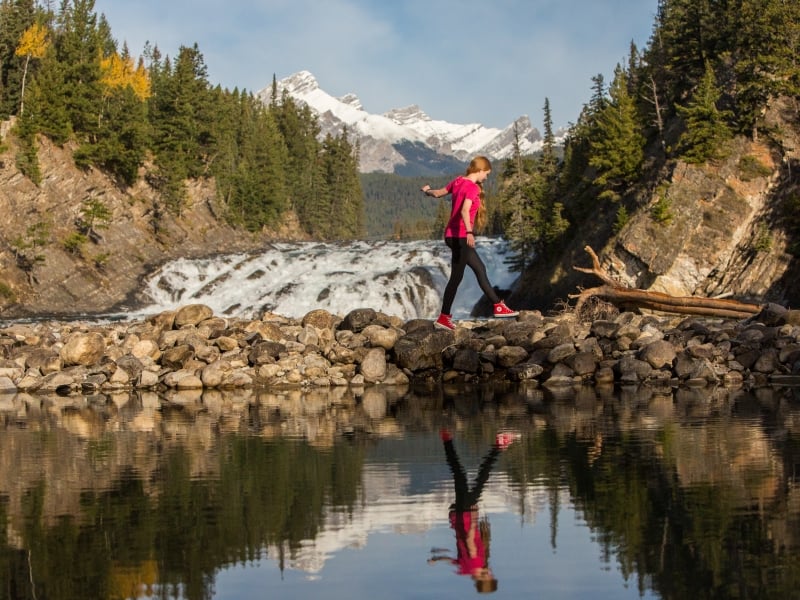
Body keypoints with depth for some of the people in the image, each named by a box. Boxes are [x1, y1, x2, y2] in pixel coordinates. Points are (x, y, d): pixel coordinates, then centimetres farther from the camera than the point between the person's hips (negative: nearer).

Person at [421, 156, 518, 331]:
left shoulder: (458, 180, 7)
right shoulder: (473, 188, -17)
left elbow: (438, 193, 19)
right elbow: (465, 211, -32)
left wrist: (428, 191, 41)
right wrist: (469, 232, -43)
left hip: (453, 235, 10)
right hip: (460, 236, -10)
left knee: (480, 269, 15)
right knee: (456, 277, -2)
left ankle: (498, 306, 20)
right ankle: (444, 318, 2)